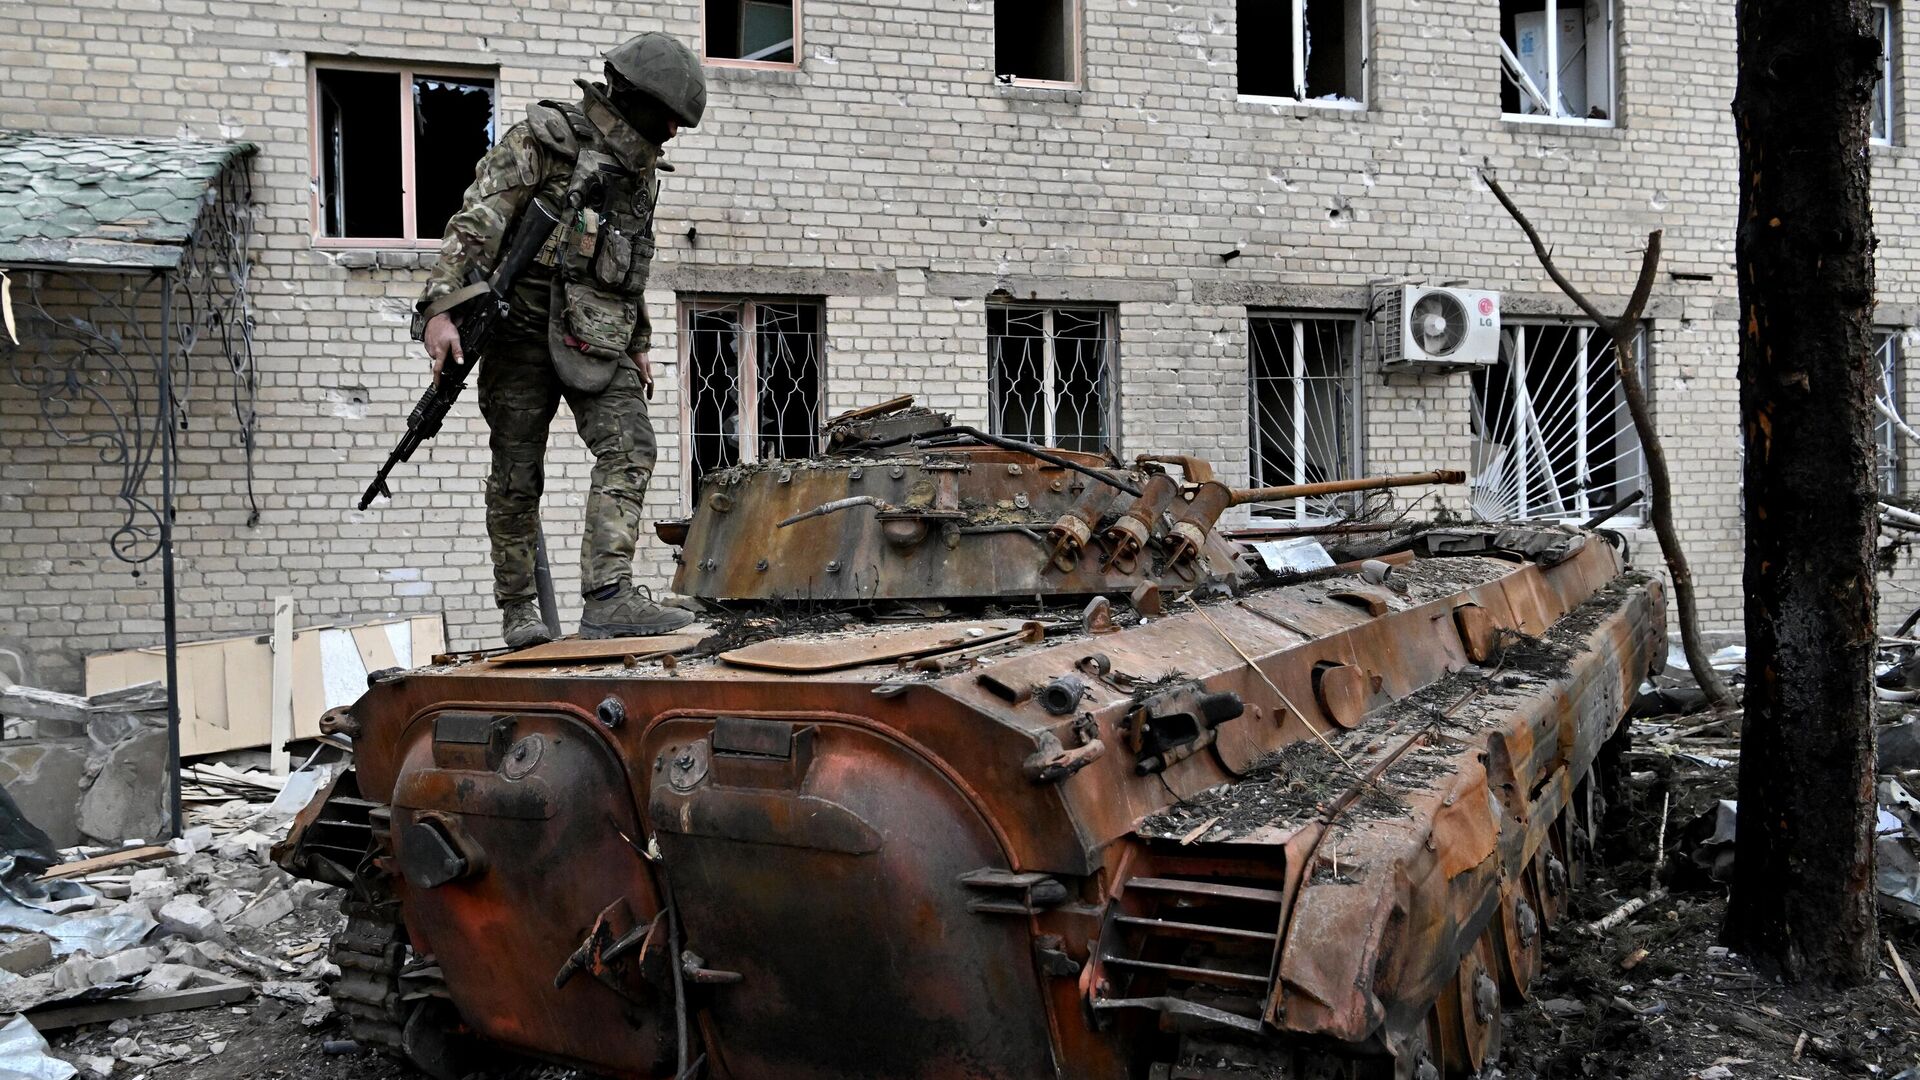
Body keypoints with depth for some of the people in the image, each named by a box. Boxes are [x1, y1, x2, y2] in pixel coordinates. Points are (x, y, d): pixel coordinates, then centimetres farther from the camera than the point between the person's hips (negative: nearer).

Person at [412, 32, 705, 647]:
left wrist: (639, 344, 27)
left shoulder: (641, 166, 15)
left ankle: (608, 599, -22)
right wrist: (440, 306, -26)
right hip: (525, 326, -5)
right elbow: (477, 220, -15)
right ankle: (518, 611, 11)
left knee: (629, 451, -14)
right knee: (517, 475, 0)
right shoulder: (545, 137, -7)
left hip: (595, 337, 6)